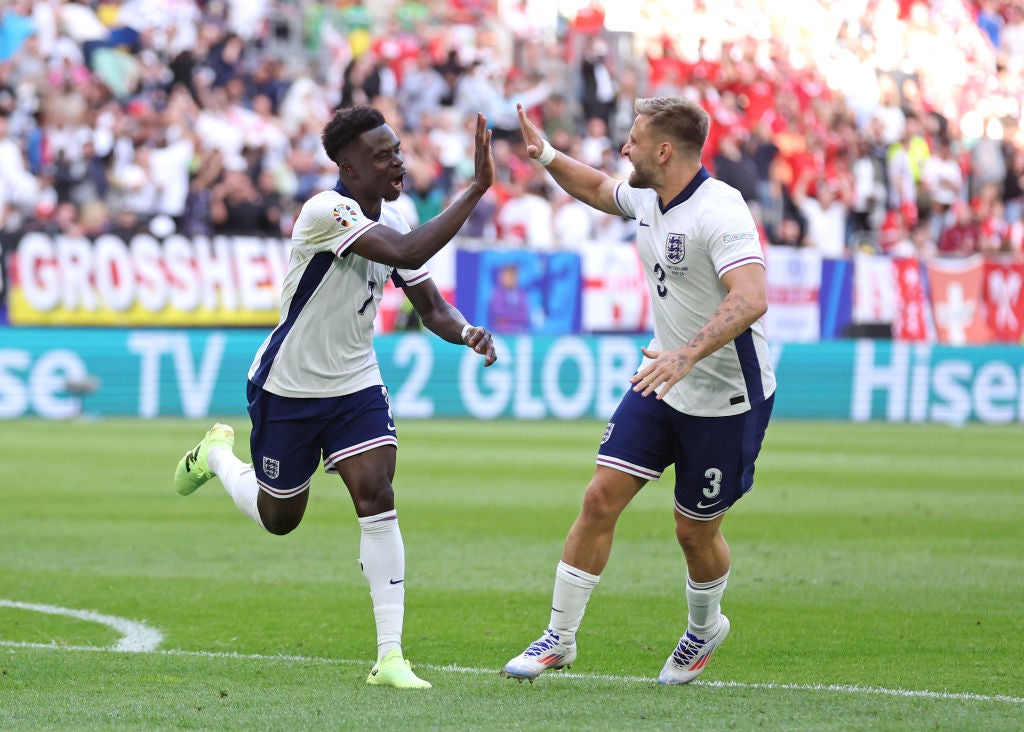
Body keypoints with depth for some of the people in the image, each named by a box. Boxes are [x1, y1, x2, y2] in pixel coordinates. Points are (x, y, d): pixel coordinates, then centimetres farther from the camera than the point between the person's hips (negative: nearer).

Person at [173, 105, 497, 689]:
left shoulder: (393, 219, -2)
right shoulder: (326, 212, -27)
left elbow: (430, 305, 5)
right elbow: (407, 254, -40)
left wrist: (466, 331, -18)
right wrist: (477, 188, -41)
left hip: (356, 387, 5)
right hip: (287, 390, -5)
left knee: (377, 496, -16)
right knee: (279, 518, 13)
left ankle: (391, 658, -17)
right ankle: (217, 454, 47)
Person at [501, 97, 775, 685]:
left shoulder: (720, 211, -25)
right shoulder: (648, 198, 2)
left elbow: (751, 300, -38)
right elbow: (598, 188, 27)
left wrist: (687, 354, -49)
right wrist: (546, 155, 12)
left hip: (727, 400, -7)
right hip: (662, 388, 7)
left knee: (696, 530, 6)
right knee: (602, 498, -3)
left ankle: (705, 627, 36)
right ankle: (560, 637, 5)